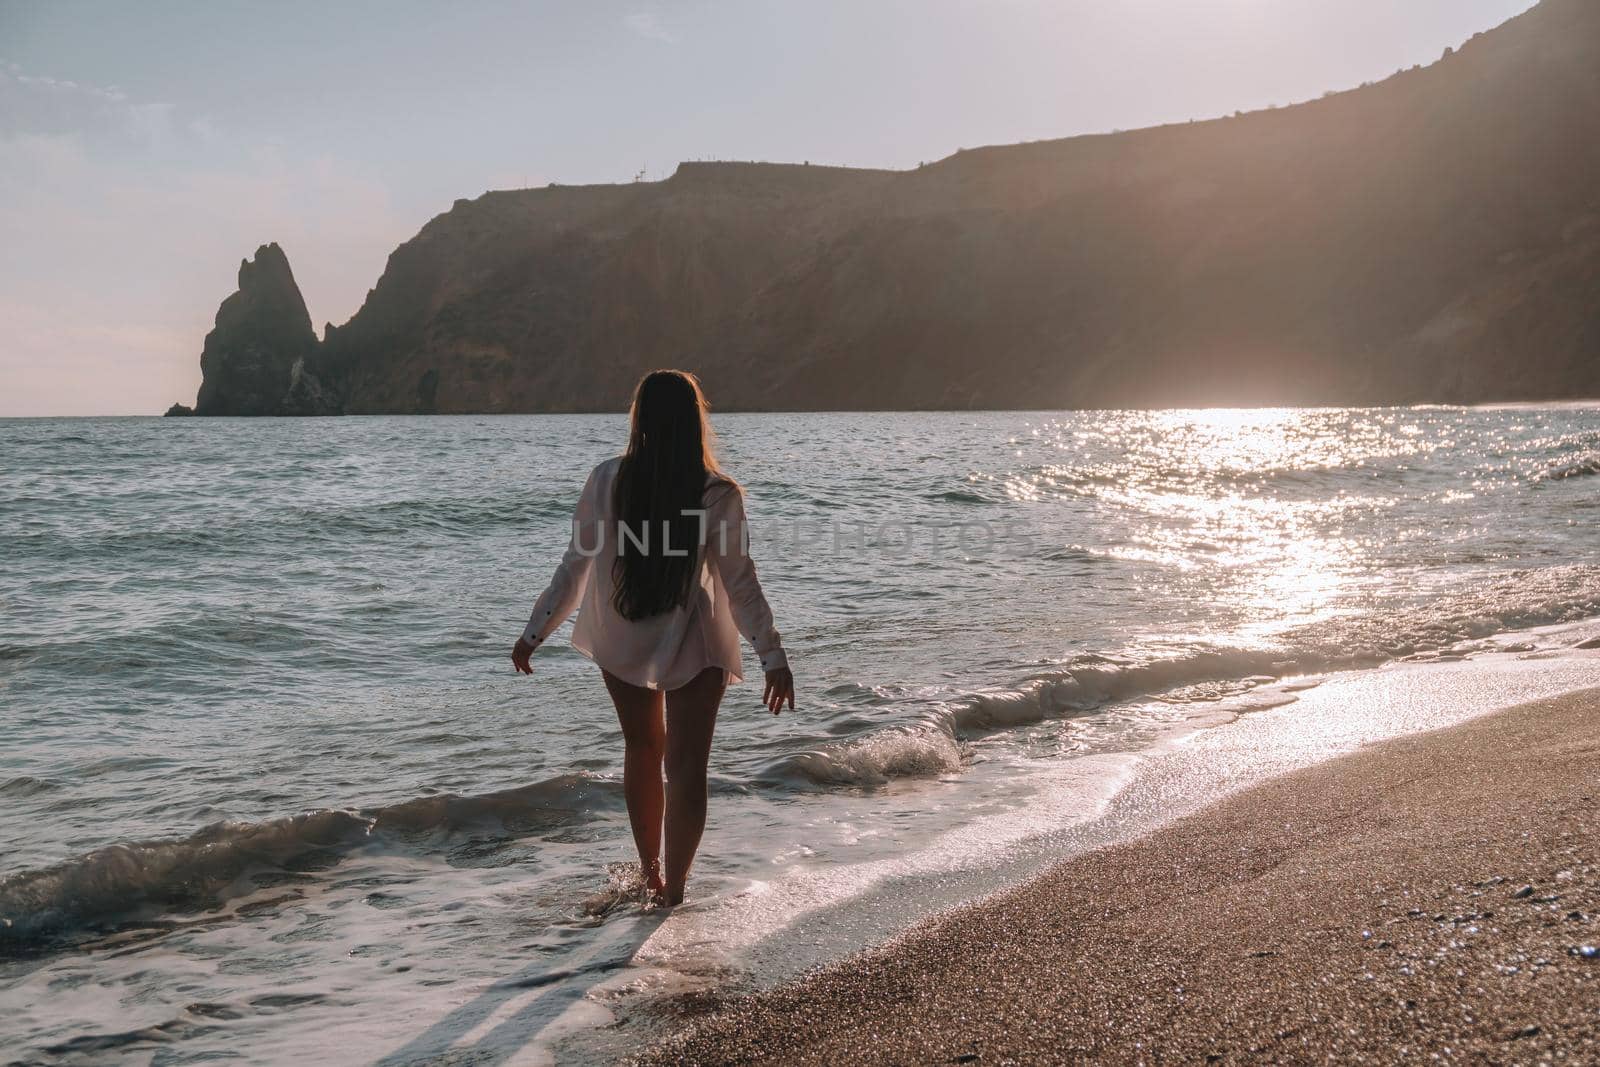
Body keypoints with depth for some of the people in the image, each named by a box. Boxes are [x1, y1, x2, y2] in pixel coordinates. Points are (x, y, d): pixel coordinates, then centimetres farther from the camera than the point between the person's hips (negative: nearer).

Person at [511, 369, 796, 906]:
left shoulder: (606, 481, -9)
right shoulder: (718, 494, -14)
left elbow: (576, 567, -4)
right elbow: (740, 584, -13)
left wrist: (534, 633, 7)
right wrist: (774, 658, -7)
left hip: (620, 641, 3)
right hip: (693, 645, -3)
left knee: (643, 749, 22)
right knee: (686, 765, 6)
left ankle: (650, 872, 33)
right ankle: (673, 889, 8)